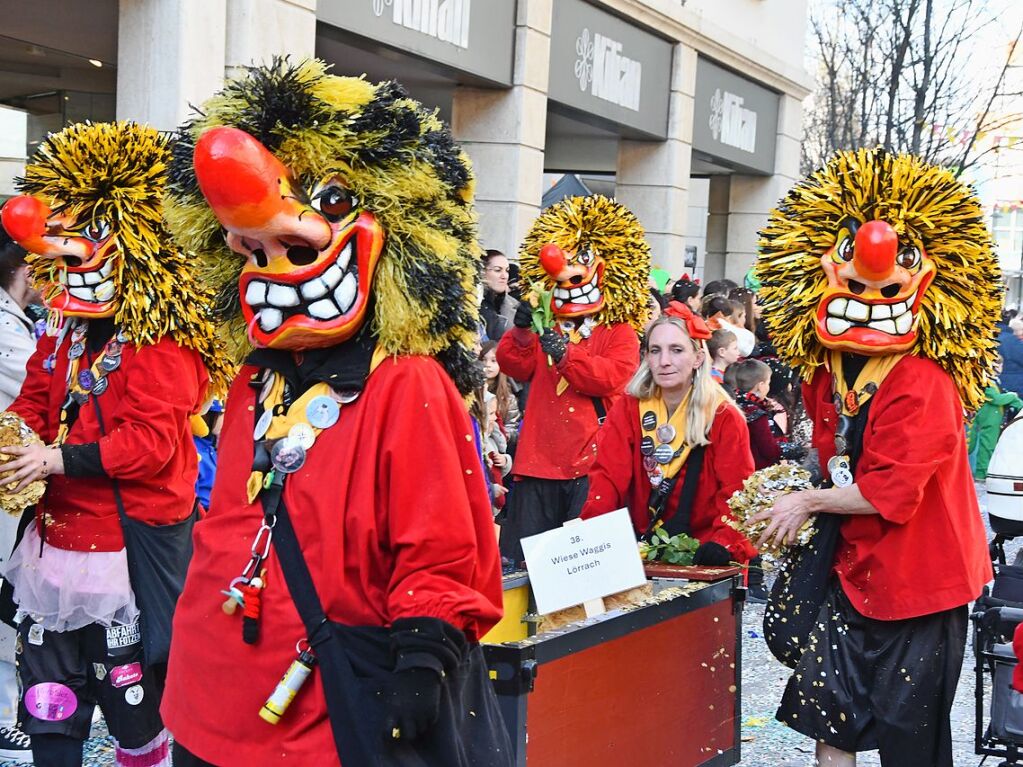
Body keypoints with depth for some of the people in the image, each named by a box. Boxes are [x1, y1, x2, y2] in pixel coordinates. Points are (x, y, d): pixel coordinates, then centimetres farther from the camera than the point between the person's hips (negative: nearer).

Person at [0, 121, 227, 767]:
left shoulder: (163, 343, -15)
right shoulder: (64, 332, 10)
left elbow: (154, 439, -22)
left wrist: (61, 459, -23)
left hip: (132, 544, -8)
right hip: (59, 536, 8)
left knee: (132, 690, 7)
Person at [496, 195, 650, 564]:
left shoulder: (619, 333, 4)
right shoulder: (544, 328, 16)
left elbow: (614, 375, -14)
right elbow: (517, 367, 3)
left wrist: (566, 355, -22)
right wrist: (521, 332, -14)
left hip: (590, 463, -4)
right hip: (538, 460, 4)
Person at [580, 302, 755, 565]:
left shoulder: (724, 417, -2)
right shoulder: (628, 408, 4)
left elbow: (736, 492, -8)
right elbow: (608, 475, -5)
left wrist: (723, 543, -26)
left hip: (702, 554, -2)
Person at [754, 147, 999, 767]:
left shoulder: (924, 381, -20)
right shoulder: (828, 374, 4)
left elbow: (894, 491, -25)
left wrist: (809, 501, -14)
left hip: (920, 581, -7)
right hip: (854, 571, 7)